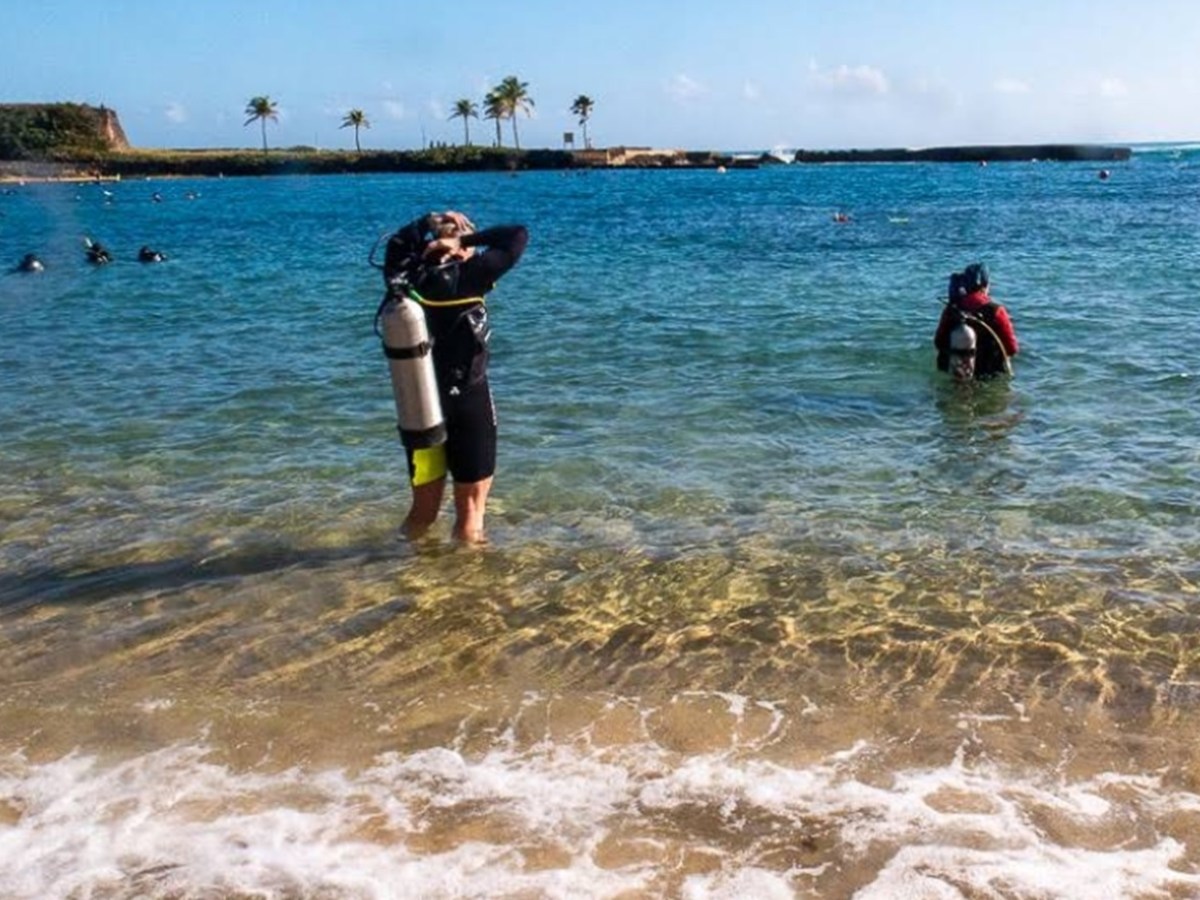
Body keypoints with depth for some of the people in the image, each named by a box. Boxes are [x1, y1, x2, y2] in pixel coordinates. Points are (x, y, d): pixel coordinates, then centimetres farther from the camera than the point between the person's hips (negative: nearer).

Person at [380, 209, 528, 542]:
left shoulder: (404, 280, -2)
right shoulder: (465, 277, -15)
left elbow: (398, 242, 21)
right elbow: (518, 236, -8)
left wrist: (429, 223, 11)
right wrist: (468, 240, -5)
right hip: (467, 405, -5)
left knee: (422, 512, 21)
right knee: (469, 511, 9)